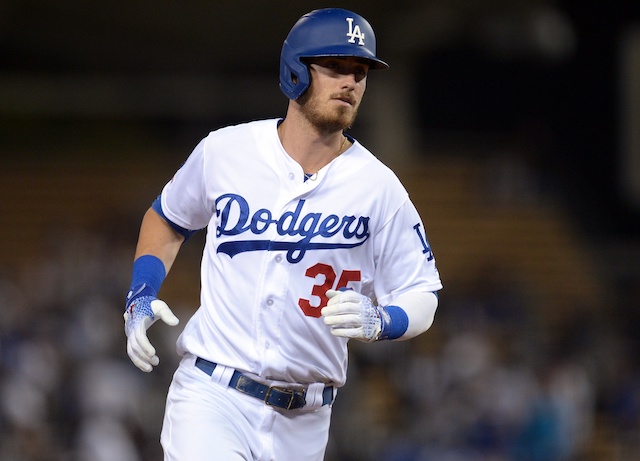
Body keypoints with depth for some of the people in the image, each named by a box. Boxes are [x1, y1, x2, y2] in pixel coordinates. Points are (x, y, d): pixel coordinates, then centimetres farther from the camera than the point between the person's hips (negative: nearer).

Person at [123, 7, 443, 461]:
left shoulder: (378, 188, -3)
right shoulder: (225, 150, 0)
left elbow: (421, 297, 1)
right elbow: (167, 218, 19)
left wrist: (377, 321, -20)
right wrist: (140, 297, 4)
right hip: (211, 400, -2)